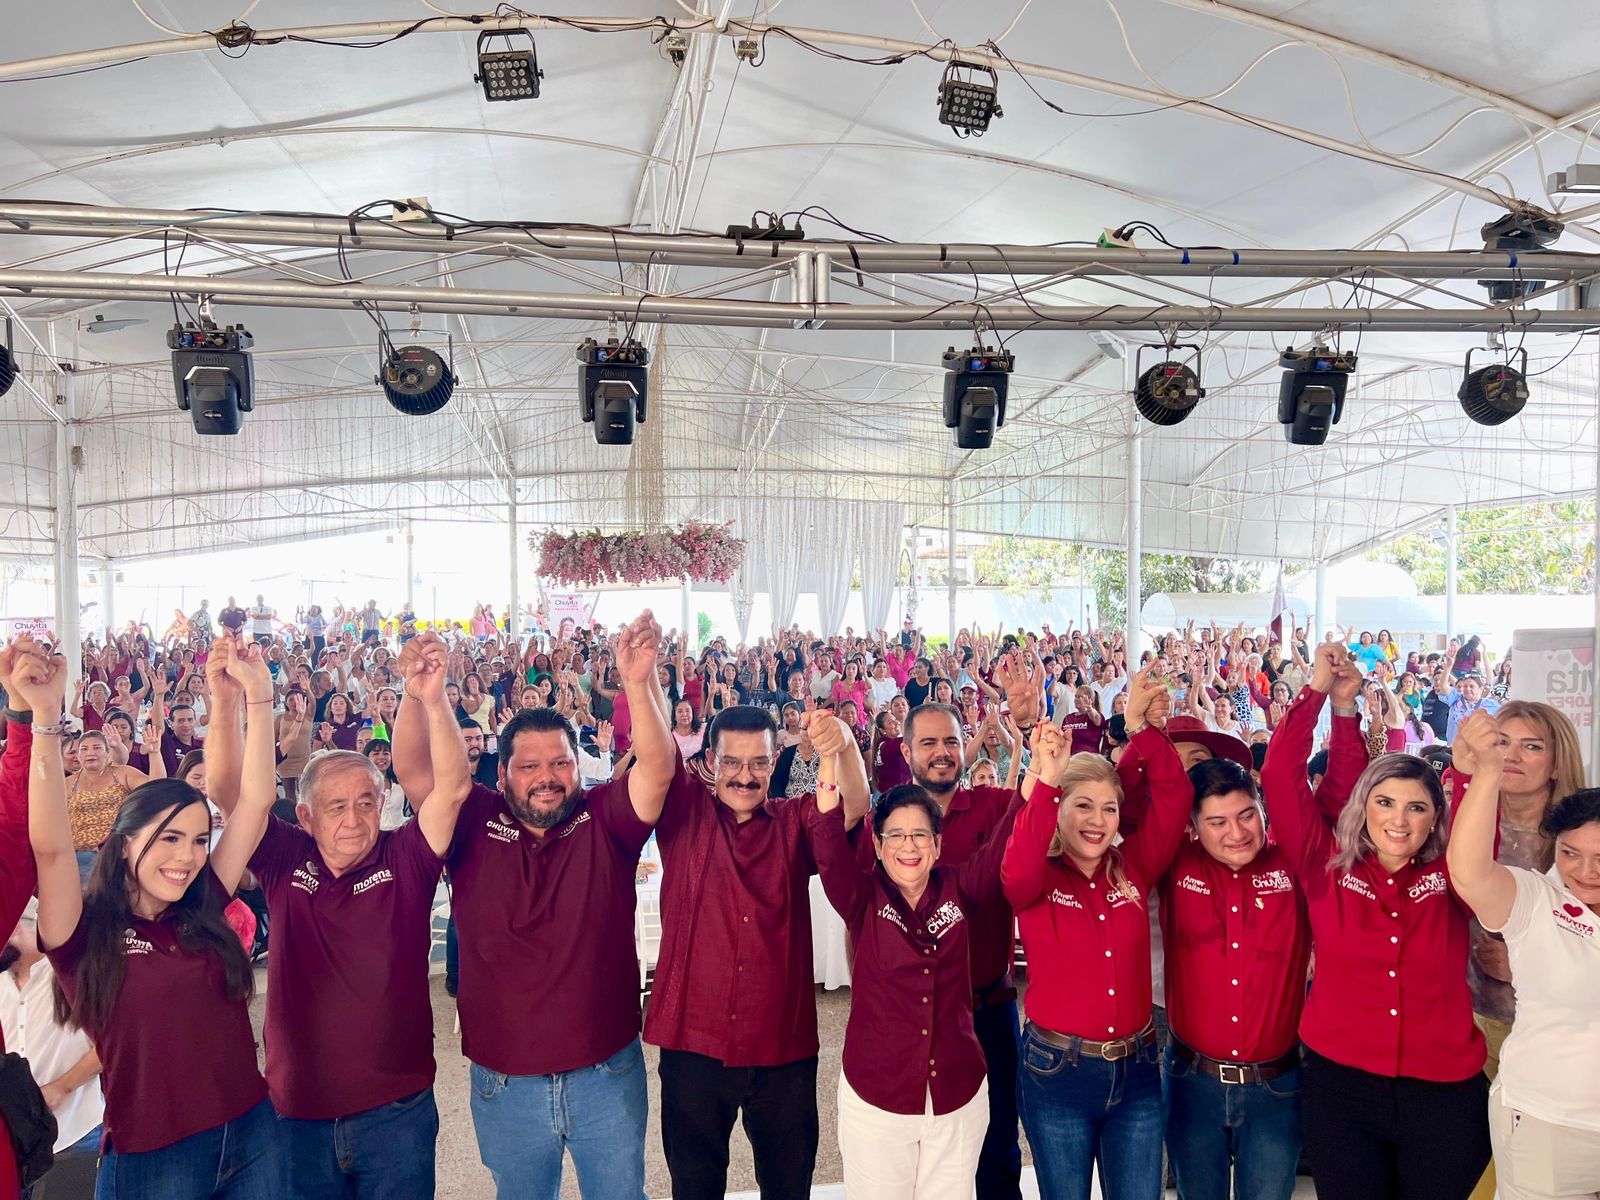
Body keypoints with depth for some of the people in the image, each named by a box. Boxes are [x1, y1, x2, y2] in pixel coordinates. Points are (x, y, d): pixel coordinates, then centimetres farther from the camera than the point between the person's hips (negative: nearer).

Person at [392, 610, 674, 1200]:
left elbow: (657, 768, -23)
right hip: (504, 1080, 1)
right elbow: (414, 770, -16)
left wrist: (638, 683, -38)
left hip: (607, 1072, 0)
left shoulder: (604, 821, -7)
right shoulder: (476, 826, -5)